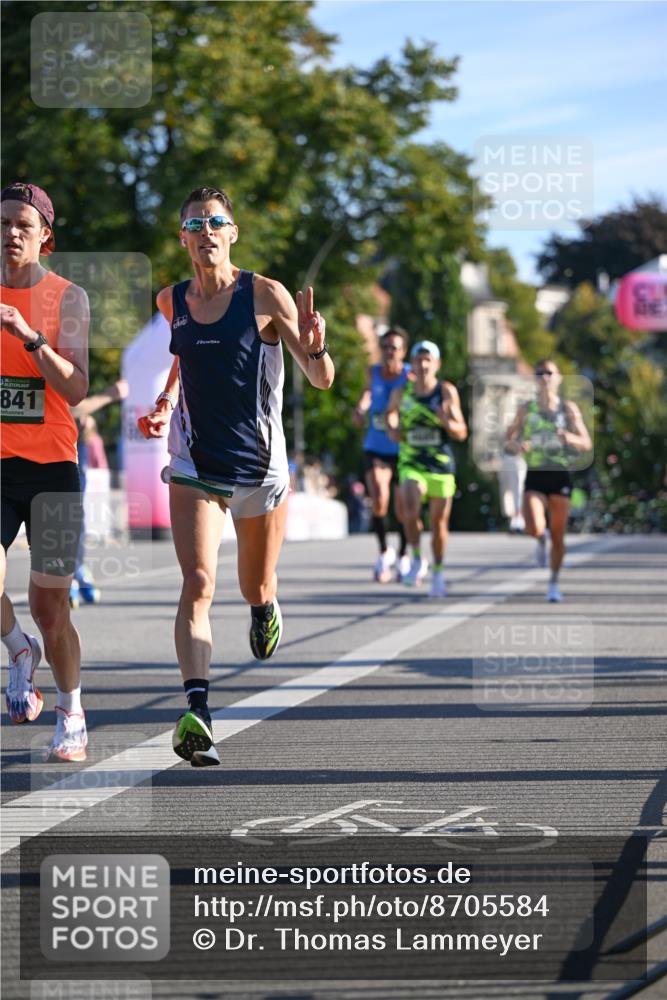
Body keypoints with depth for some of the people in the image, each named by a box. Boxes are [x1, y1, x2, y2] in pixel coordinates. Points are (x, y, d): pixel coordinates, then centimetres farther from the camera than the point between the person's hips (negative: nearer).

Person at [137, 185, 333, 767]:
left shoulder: (266, 296, -8)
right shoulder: (169, 302, 2)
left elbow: (322, 380, -5)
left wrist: (315, 348, -26)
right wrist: (163, 408, 8)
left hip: (260, 467, -1)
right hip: (194, 468, 1)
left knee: (256, 589, 16)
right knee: (198, 584, -17)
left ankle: (266, 608, 54)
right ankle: (197, 710, -26)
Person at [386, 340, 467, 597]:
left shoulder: (447, 392, -6)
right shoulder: (401, 394, 0)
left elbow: (462, 433, -8)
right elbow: (391, 412, 23)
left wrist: (447, 422, -29)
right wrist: (393, 428, 2)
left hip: (441, 466, -1)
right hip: (411, 464, 1)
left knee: (439, 522, 8)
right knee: (411, 512, -23)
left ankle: (438, 572, 28)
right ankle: (417, 560, 0)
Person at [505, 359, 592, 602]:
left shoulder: (568, 408, 2)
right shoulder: (526, 409, 4)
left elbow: (587, 444, 0)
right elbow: (509, 438, 10)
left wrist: (571, 438, -21)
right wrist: (516, 445, -13)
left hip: (560, 476, 0)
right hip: (535, 475, 0)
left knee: (558, 535, 3)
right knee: (534, 529, -20)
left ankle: (554, 582, 22)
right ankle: (541, 540, 18)